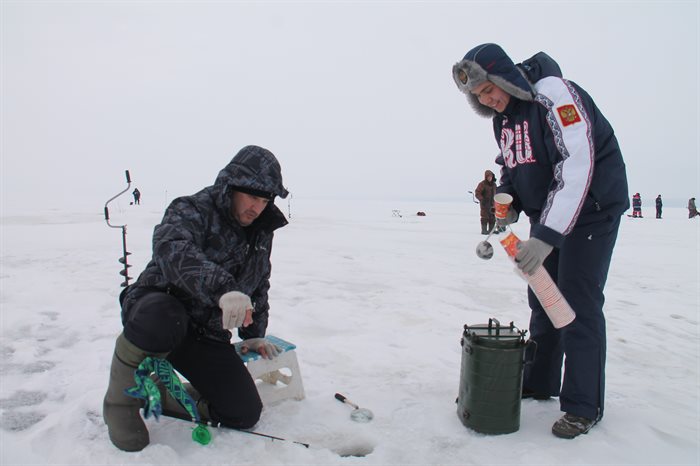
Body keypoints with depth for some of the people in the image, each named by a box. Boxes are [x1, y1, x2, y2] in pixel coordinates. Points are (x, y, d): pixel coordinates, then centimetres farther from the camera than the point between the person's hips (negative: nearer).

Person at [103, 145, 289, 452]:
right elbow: (173, 249, -38)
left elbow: (259, 288, 22)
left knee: (244, 415, -5)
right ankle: (123, 397, -11)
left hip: (207, 335, 6)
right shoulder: (192, 210, -15)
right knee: (163, 321, -43)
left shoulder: (261, 235, 8)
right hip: (157, 310, -6)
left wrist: (254, 334, 16)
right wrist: (223, 288, -53)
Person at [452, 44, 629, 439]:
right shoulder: (502, 116, 4)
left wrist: (548, 235, -36)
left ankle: (584, 406, 5)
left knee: (578, 301, -8)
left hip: (591, 208, -8)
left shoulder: (554, 94, -23)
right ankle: (540, 382, 27)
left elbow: (577, 167, -32)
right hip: (547, 213, 8)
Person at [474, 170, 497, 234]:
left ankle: (491, 230, 19)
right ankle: (484, 230, 1)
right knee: (485, 217, -4)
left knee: (492, 217, 10)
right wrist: (482, 199, -23)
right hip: (485, 204, -6)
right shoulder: (482, 184, -10)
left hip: (492, 203, 6)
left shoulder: (493, 184, 11)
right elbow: (477, 193, -12)